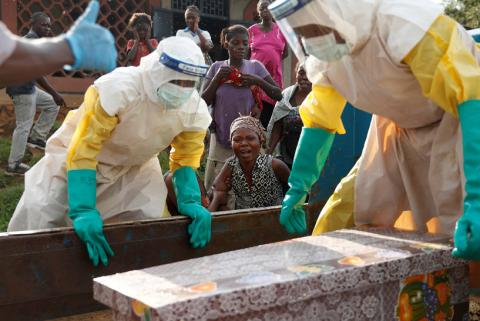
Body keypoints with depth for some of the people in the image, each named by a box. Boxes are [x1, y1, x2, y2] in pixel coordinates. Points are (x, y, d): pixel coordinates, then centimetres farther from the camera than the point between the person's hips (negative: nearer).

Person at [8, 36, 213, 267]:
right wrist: (83, 211, -39)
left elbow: (185, 160, -6)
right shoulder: (117, 89, -37)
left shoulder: (194, 110, -20)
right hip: (75, 158, -4)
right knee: (38, 221, -10)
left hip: (135, 167, 4)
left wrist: (189, 201, -23)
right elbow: (82, 151, -33)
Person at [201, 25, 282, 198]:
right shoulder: (217, 67, 1)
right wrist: (217, 78, -13)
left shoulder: (255, 66, -2)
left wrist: (257, 81, -16)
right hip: (221, 137, 1)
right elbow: (204, 102, -1)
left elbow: (278, 94, -2)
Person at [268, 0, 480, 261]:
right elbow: (319, 121, 4)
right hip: (401, 128, 6)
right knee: (339, 218, 0)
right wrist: (296, 189, 3)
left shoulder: (404, 23, -32)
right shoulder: (323, 57, -8)